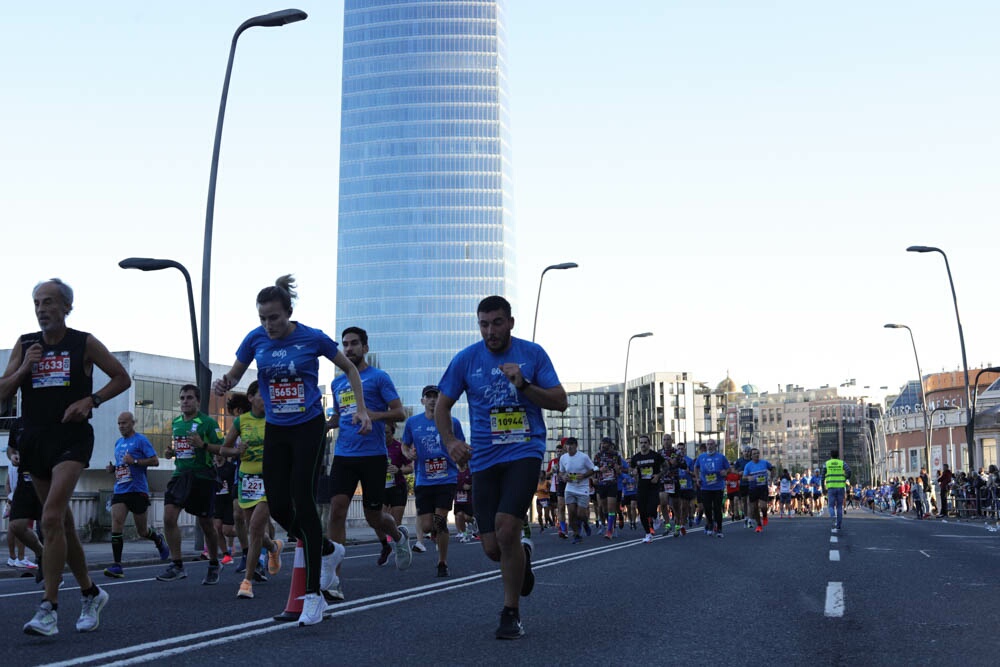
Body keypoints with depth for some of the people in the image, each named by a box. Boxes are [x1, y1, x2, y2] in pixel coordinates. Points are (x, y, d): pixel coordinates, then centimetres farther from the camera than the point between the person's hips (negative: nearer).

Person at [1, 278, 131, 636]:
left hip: (71, 437, -5)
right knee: (63, 523, 11)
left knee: (51, 519, -20)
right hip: (34, 439, 5)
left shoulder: (84, 343, -1)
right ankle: (90, 593, 27)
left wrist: (91, 400, -9)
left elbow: (122, 378, 5)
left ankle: (49, 608, -19)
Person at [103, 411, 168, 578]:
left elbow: (155, 461, -10)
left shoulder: (140, 440, -4)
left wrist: (135, 461, -20)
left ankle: (159, 540, 39)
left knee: (142, 531, 5)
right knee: (116, 523, -14)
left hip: (138, 490, -5)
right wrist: (113, 468, 9)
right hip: (120, 490, 5)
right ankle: (117, 565, -15)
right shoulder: (118, 443, 17)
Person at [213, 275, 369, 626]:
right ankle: (328, 551, 29)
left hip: (309, 428, -4)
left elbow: (349, 368, 2)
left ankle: (314, 595, -7)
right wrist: (224, 383, -16)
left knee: (303, 502, -12)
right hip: (276, 430, 4)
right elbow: (234, 376, 9)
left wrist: (360, 409, -7)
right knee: (278, 506, 0)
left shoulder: (312, 338, -12)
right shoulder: (255, 339, -4)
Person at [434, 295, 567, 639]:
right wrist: (450, 442, -8)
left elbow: (560, 402, 0)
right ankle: (522, 554, 38)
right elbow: (442, 407, 10)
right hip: (484, 458, 2)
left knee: (506, 528, -21)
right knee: (492, 549, 0)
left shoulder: (532, 353, 1)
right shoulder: (465, 359, 3)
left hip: (524, 452, -2)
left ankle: (511, 612, -2)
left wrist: (523, 384, -15)